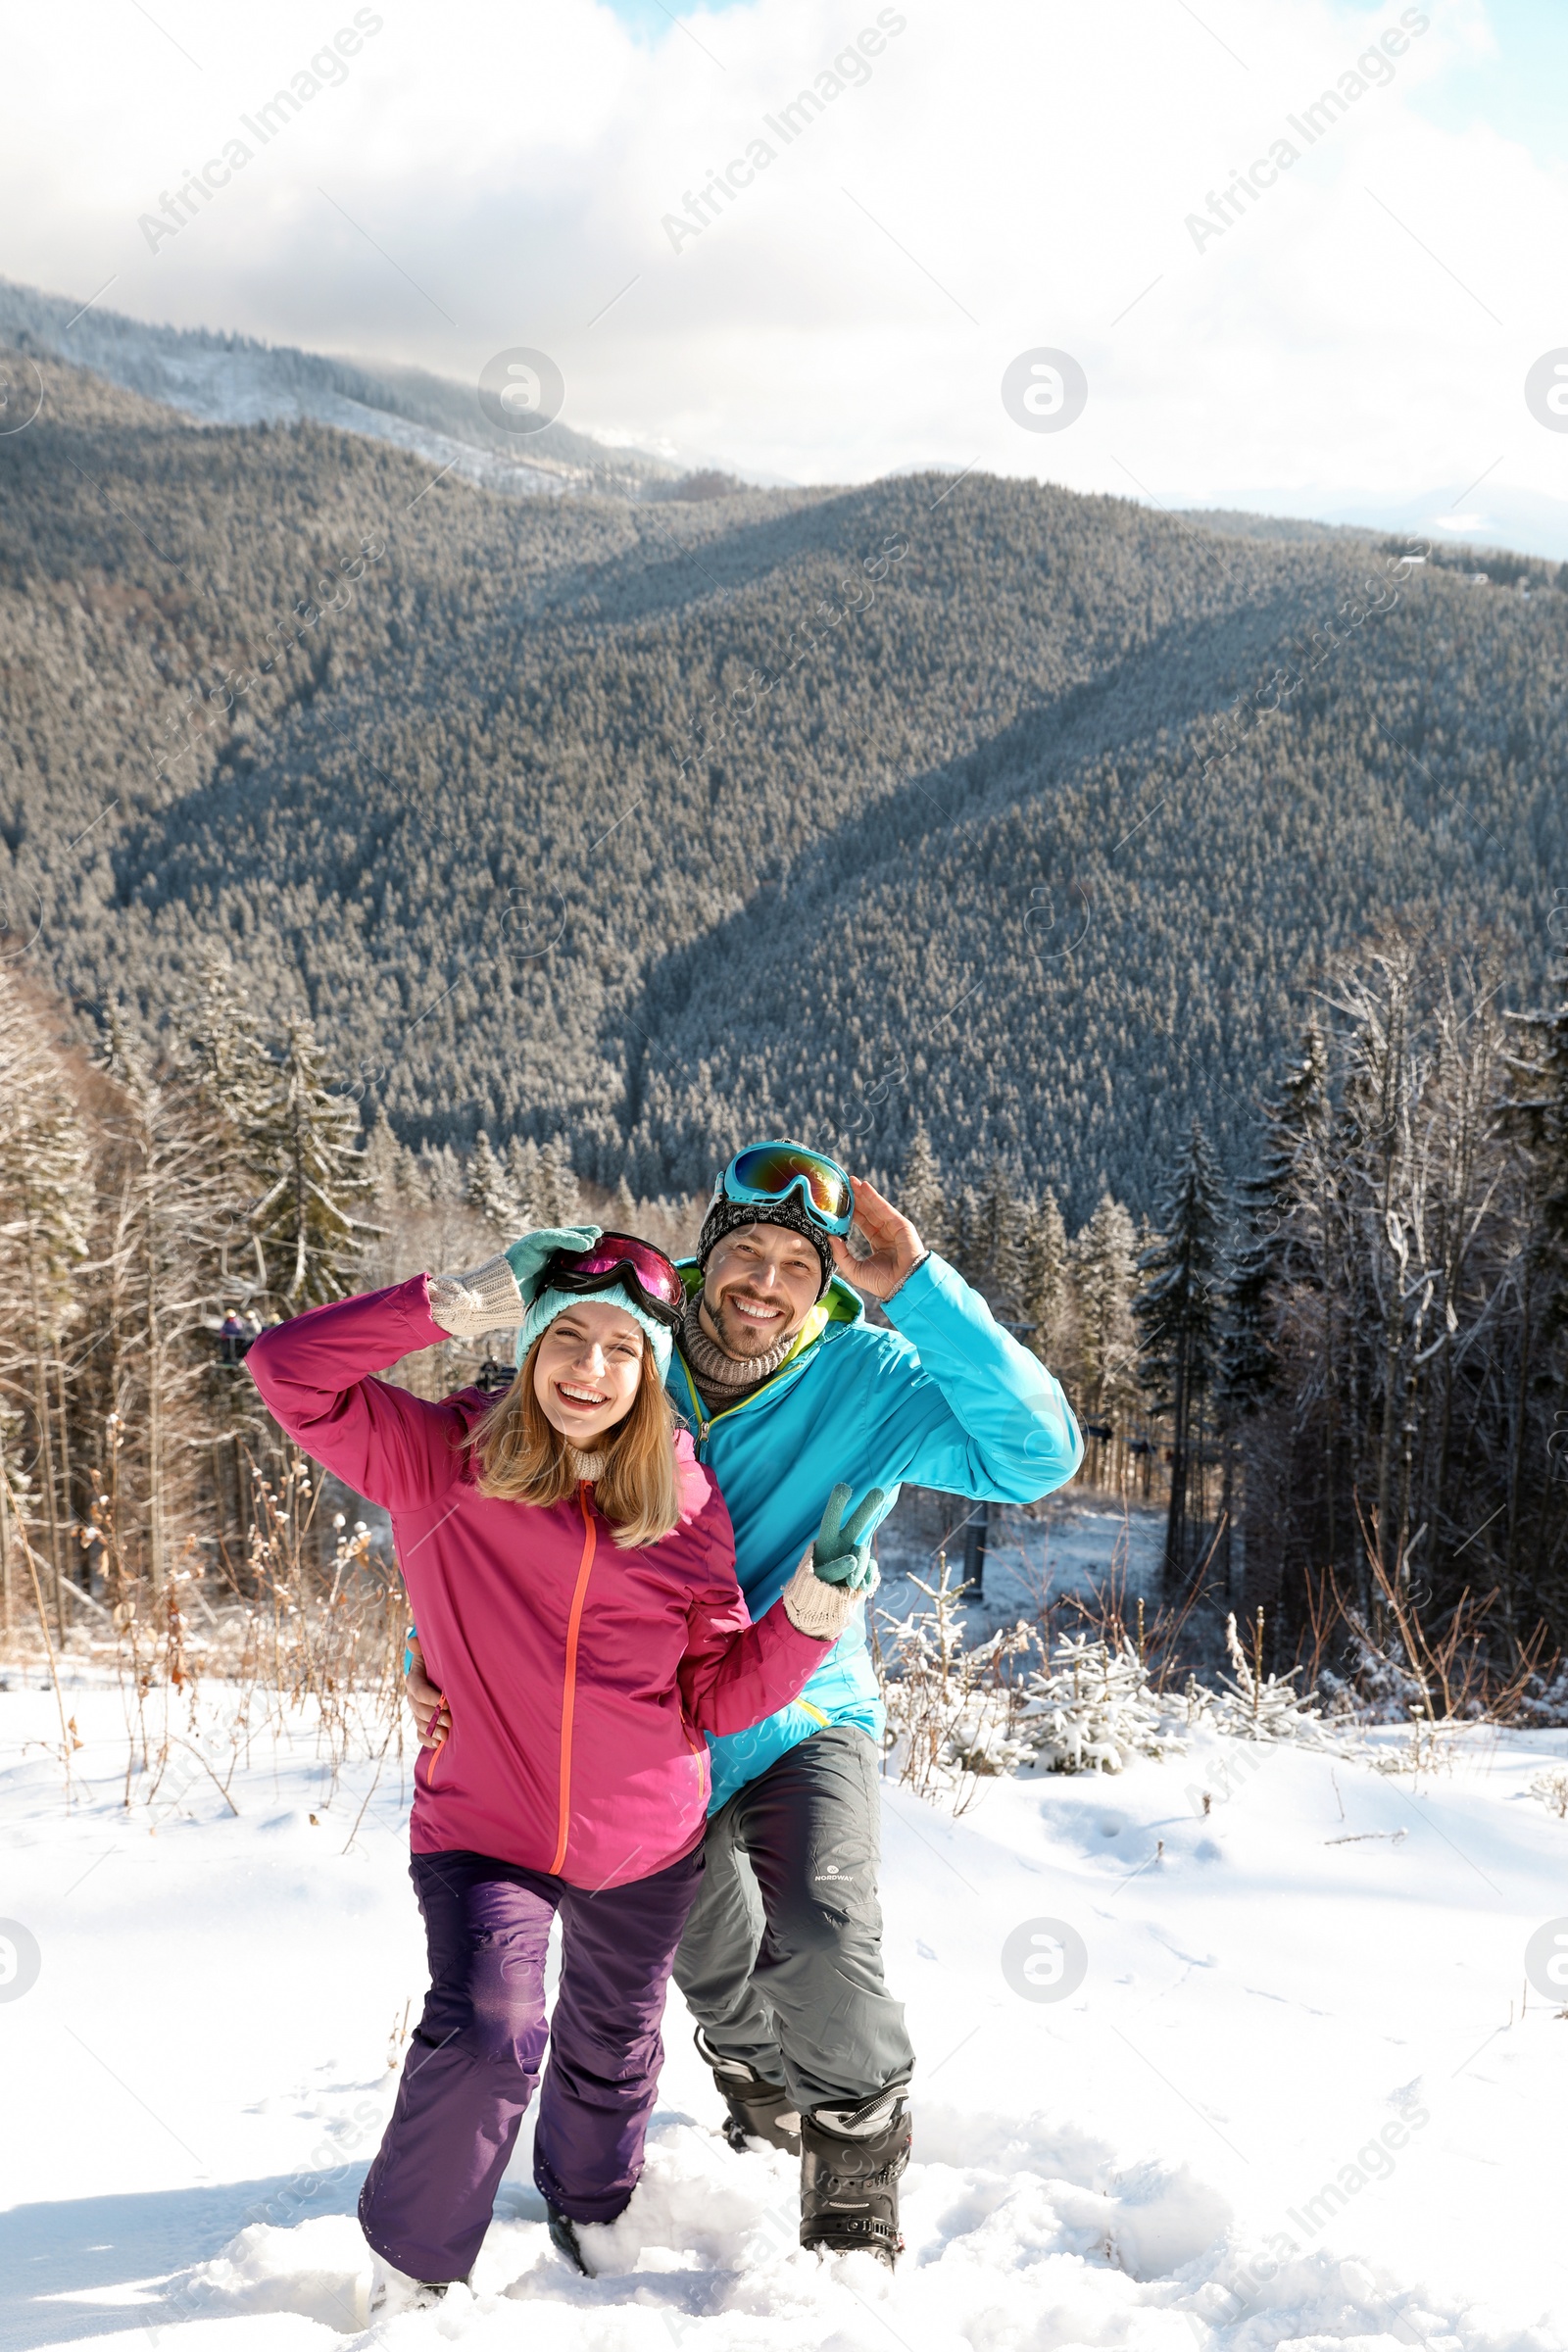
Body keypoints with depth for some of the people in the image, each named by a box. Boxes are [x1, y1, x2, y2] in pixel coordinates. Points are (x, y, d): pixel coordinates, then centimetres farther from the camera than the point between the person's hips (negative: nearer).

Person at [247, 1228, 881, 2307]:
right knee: (487, 2032, -22)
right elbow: (291, 1369, -21)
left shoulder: (688, 1503, -6)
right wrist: (459, 1304, -24)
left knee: (611, 2054, 21)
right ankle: (412, 2265, 5)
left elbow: (713, 1698, -3)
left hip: (643, 1846, 3)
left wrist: (813, 1612, -19)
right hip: (483, 1831, -3)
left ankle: (590, 2220, 54)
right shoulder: (440, 1461, -11)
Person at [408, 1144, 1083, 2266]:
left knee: (823, 1933, -27)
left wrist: (918, 1286, -36)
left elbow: (1036, 1455, -31)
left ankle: (857, 2179, -4)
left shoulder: (863, 1381, -18)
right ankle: (758, 2076, 57)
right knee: (708, 1955, 22)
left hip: (804, 1720, -3)